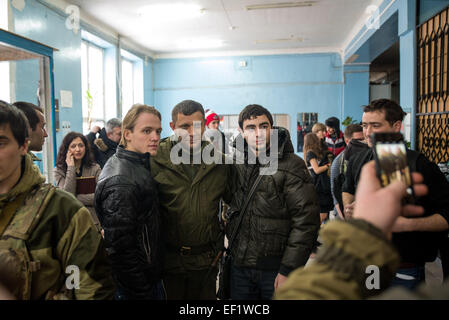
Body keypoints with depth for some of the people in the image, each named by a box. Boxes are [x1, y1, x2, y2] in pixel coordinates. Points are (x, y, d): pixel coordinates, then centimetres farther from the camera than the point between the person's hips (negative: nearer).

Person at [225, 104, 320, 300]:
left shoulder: (292, 166, -12)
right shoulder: (237, 164, 4)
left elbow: (305, 222, -15)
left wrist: (288, 270, -16)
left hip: (275, 268, -4)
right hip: (239, 265, 5)